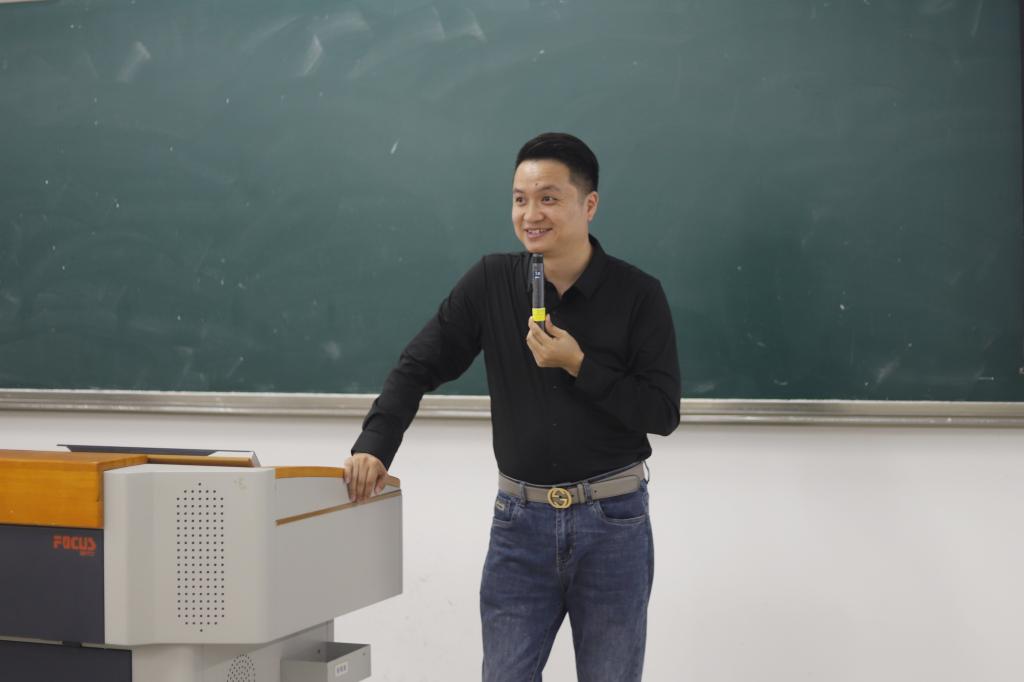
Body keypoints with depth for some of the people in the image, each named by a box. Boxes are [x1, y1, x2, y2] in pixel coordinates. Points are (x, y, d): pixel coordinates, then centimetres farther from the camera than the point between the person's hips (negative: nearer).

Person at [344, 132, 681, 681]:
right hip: (520, 517, 2)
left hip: (613, 519, -1)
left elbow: (663, 413, -8)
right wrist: (374, 446, -11)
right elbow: (419, 367, 2)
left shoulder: (638, 295, -6)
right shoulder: (491, 282, 0)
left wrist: (578, 365, -17)